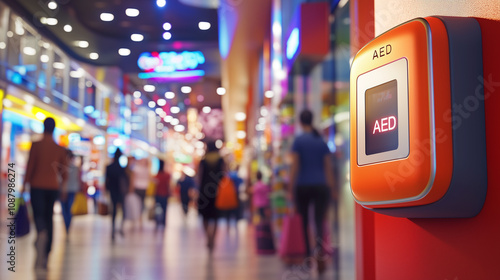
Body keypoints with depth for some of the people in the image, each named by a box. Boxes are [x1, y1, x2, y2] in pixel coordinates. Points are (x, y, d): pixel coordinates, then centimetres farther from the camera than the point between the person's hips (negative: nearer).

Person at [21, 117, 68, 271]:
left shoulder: (36, 145, -5)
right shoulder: (60, 149, 3)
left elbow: (30, 166, -7)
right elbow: (64, 170, 6)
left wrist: (24, 184, 0)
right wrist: (63, 188, 17)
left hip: (37, 185, -2)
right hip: (53, 186, 3)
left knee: (38, 214, -1)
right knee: (49, 217, 9)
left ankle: (41, 232, -37)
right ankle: (45, 258, 11)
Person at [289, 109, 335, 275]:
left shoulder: (299, 140, -3)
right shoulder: (322, 141, 7)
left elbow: (295, 166, -6)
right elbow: (328, 167, 7)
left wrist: (291, 188, -2)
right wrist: (330, 187, 13)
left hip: (303, 186, -2)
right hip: (321, 186, 2)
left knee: (303, 222, 11)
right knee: (319, 222, -4)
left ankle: (307, 258, 18)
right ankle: (320, 251, -28)